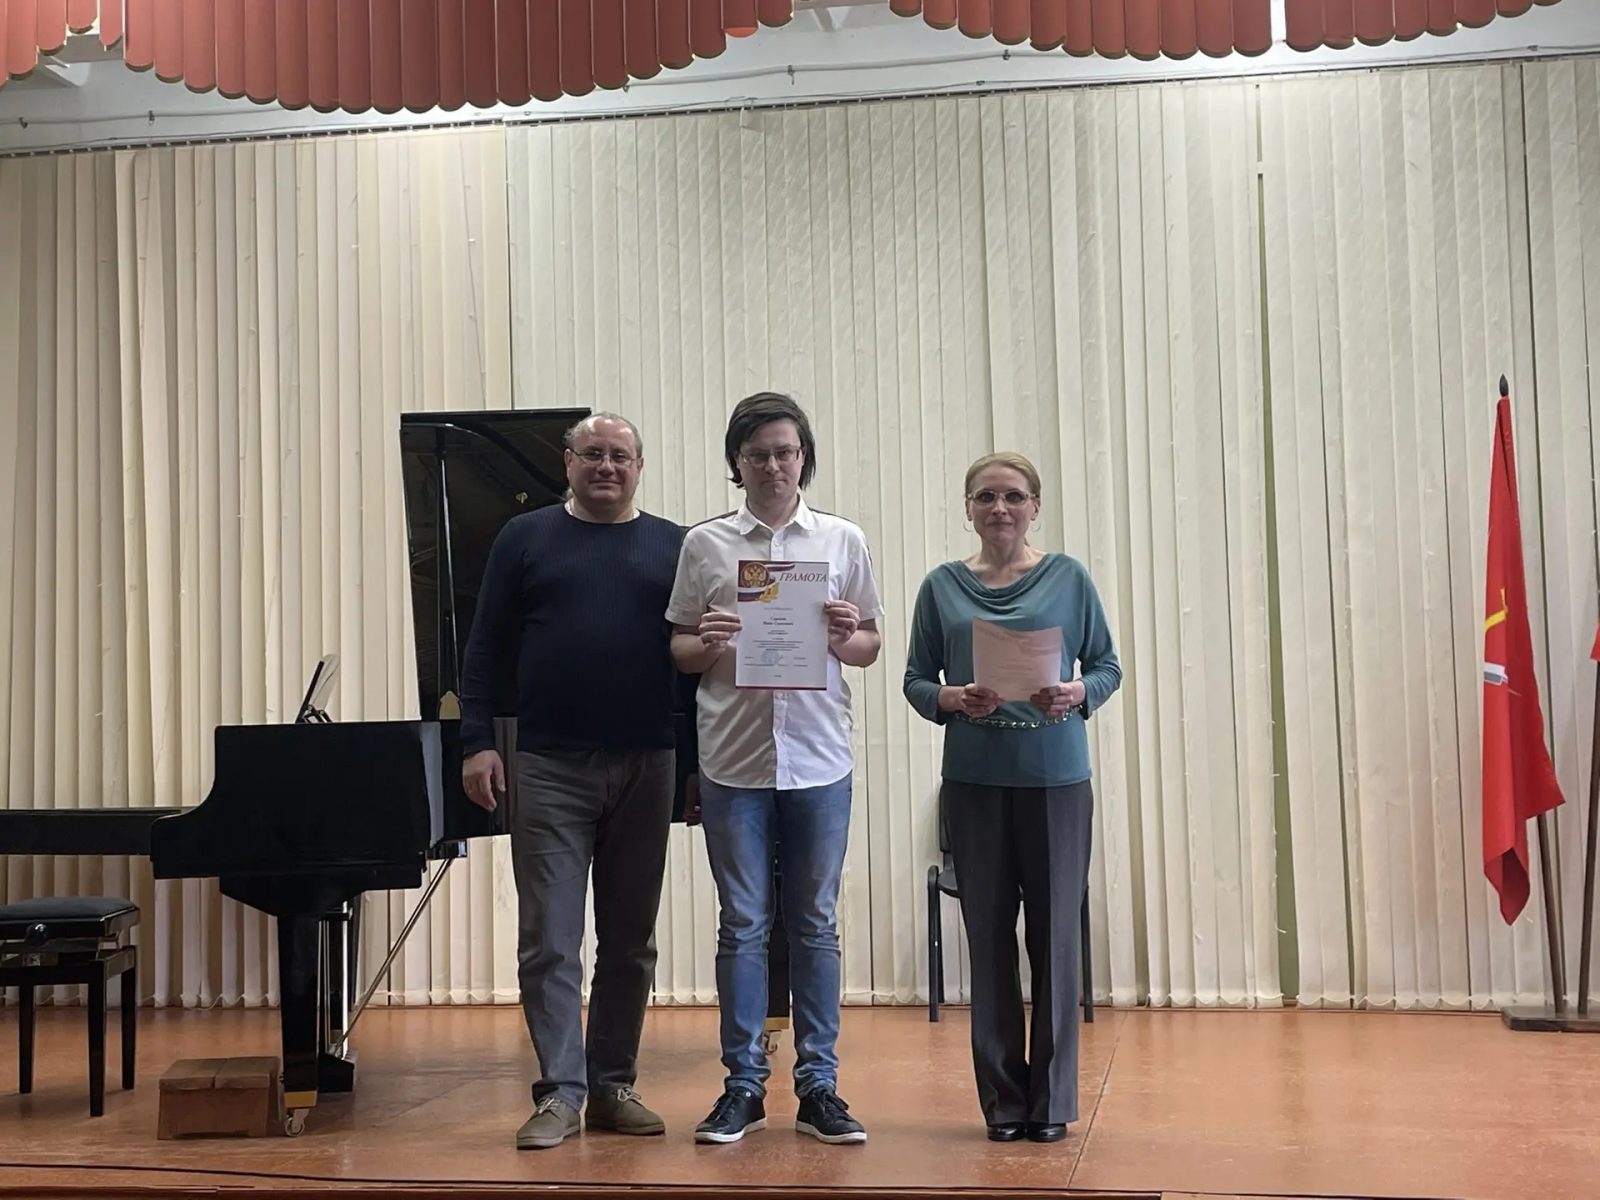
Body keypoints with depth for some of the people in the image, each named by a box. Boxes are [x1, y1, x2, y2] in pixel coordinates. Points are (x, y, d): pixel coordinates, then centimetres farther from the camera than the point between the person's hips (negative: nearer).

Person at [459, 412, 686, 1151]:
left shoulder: (673, 547, 8)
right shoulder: (526, 538, 6)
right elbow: (484, 648, 3)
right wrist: (477, 742, -6)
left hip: (645, 768, 2)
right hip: (548, 767, -1)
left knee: (629, 942, 9)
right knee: (548, 940, -2)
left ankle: (612, 1088, 19)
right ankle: (560, 1092, 4)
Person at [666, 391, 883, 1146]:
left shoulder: (842, 541, 5)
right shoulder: (704, 545, 4)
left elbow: (870, 648, 10)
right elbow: (678, 652, 8)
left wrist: (846, 638, -12)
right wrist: (706, 644, -13)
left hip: (818, 758, 1)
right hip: (734, 761, 0)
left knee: (815, 924, 7)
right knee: (742, 925, 6)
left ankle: (818, 1086, 15)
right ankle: (743, 1085, 15)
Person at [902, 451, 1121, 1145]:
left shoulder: (1068, 578, 4)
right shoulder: (943, 587, 7)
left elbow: (1108, 666, 7)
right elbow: (916, 679, 7)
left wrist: (1077, 693, -14)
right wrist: (954, 699, -13)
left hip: (1056, 776, -1)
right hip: (975, 779, 1)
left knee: (1054, 934, 2)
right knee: (989, 937, 5)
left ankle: (1052, 1099, 13)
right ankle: (1004, 1098, 16)